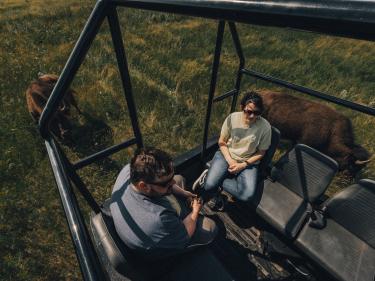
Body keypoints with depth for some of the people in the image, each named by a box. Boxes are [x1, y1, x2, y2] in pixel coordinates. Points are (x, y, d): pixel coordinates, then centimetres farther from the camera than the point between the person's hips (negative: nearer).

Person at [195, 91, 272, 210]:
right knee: (208, 186, -23)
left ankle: (215, 179, -5)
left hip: (248, 162, 1)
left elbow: (261, 152, -3)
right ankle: (216, 196, 14)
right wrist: (230, 161, -15)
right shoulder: (232, 118, -13)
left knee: (248, 195, -24)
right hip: (226, 155, 0)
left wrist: (243, 165, -14)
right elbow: (222, 142, -3)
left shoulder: (265, 127, -15)